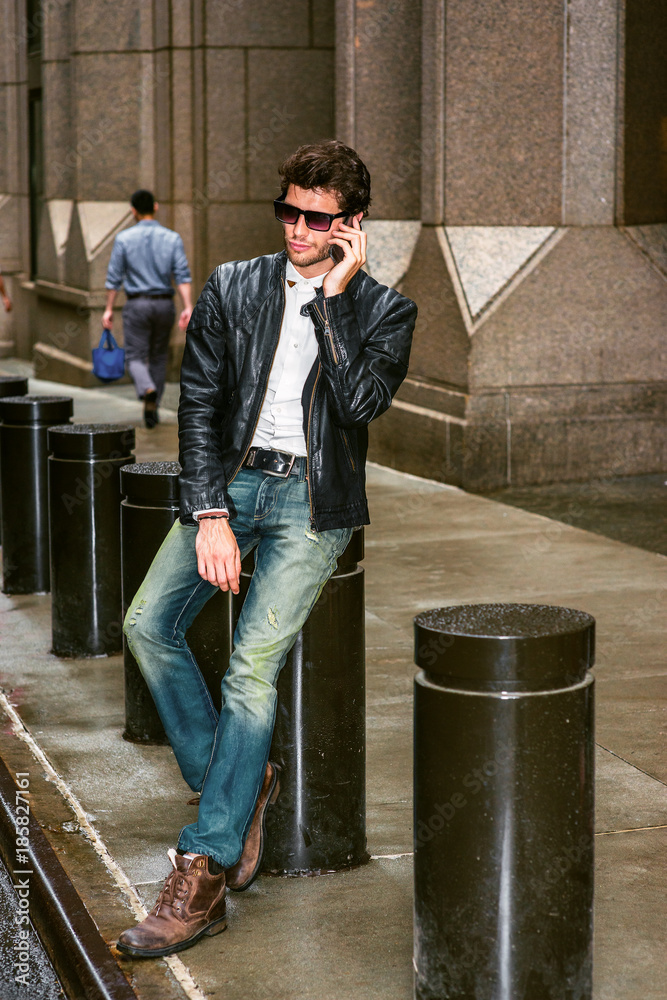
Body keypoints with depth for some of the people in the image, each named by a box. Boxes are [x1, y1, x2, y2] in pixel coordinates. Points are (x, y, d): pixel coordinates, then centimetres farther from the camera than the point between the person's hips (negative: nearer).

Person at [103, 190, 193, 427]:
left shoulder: (124, 239, -4)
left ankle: (148, 390, -30)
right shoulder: (172, 238, 0)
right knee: (158, 357, 16)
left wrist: (109, 309, 5)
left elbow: (114, 277, -2)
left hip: (136, 303, -2)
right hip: (164, 303, 2)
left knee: (136, 357, 0)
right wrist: (188, 308, -12)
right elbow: (183, 276, -9)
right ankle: (153, 408, 19)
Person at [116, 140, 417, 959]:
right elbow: (199, 404, 3)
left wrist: (333, 296, -13)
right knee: (148, 623, -16)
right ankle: (235, 781, 3)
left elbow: (360, 402, -15)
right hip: (231, 480, 4)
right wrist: (209, 514, -9)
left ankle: (202, 877, -16)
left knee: (252, 666, -18)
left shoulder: (383, 310, 3)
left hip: (313, 498, -4)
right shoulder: (233, 288, 9)